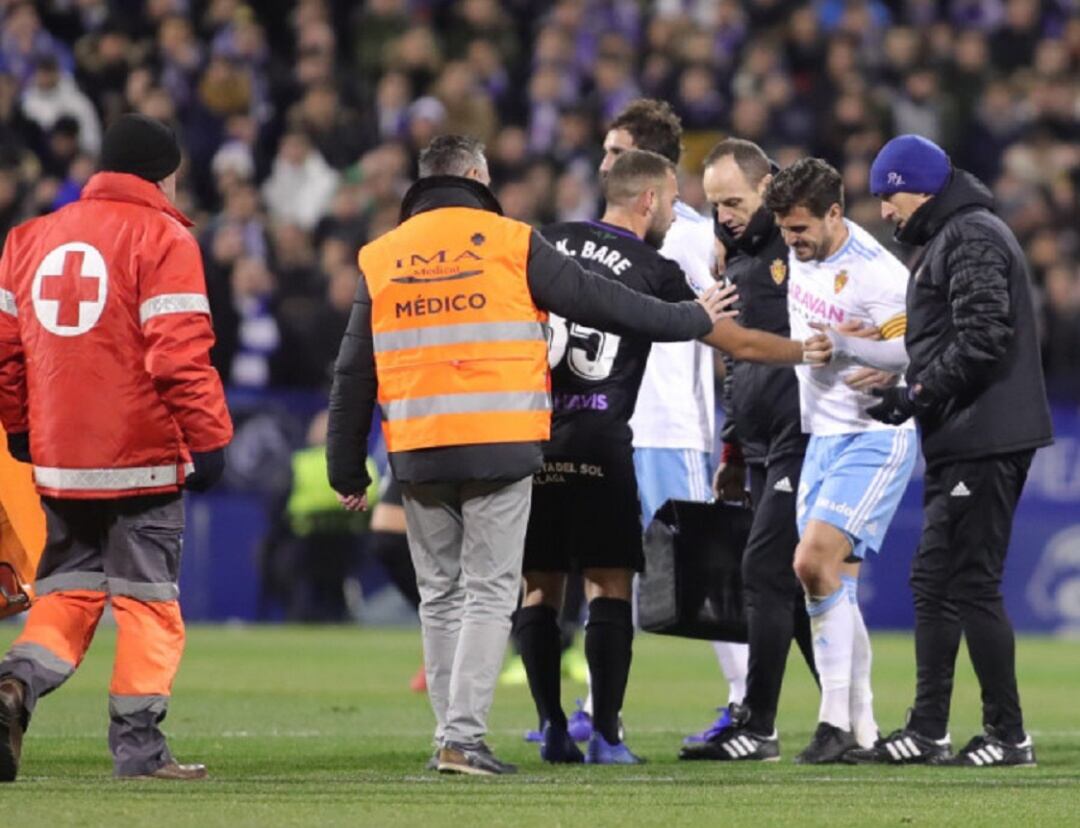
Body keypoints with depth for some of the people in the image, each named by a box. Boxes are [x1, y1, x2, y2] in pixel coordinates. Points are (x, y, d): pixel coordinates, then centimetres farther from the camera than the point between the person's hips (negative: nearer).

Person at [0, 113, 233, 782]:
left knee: (68, 590, 14)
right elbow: (180, 353, -15)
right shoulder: (163, 238, -7)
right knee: (147, 599, 3)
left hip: (59, 458, 5)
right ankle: (139, 744, 1)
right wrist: (207, 440, -10)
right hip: (143, 456, -5)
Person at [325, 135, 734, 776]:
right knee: (489, 594, -2)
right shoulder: (509, 243, 0)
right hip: (499, 450, -3)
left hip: (418, 455, 4)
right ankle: (464, 737, -11)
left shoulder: (381, 259, 10)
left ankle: (452, 735, 12)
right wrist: (692, 320, 18)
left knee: (441, 596, 13)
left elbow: (353, 374, 12)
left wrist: (348, 470, 18)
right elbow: (598, 302, 5)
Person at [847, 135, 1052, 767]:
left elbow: (982, 339, -22)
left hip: (984, 443, -11)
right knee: (934, 581, 13)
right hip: (965, 442, 11)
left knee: (973, 585, -8)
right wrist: (910, 394, 11)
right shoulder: (954, 237, 21)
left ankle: (1008, 736, -4)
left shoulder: (972, 239, -12)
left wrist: (917, 395, -15)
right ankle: (927, 732, 16)